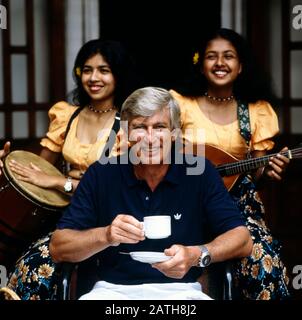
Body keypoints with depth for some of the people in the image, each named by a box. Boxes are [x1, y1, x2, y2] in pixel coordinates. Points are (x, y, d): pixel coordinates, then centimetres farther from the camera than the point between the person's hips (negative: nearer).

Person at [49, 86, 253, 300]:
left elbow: (242, 239, -3)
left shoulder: (199, 172, -2)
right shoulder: (101, 174, -2)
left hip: (180, 289, 1)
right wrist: (105, 236, -22)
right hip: (114, 289, 0)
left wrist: (196, 255, -22)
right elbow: (57, 248, -3)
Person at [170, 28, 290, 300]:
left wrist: (268, 171, -12)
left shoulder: (257, 110, 7)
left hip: (239, 205, 2)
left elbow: (253, 173, 10)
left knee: (265, 261, -26)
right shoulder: (179, 103, 1)